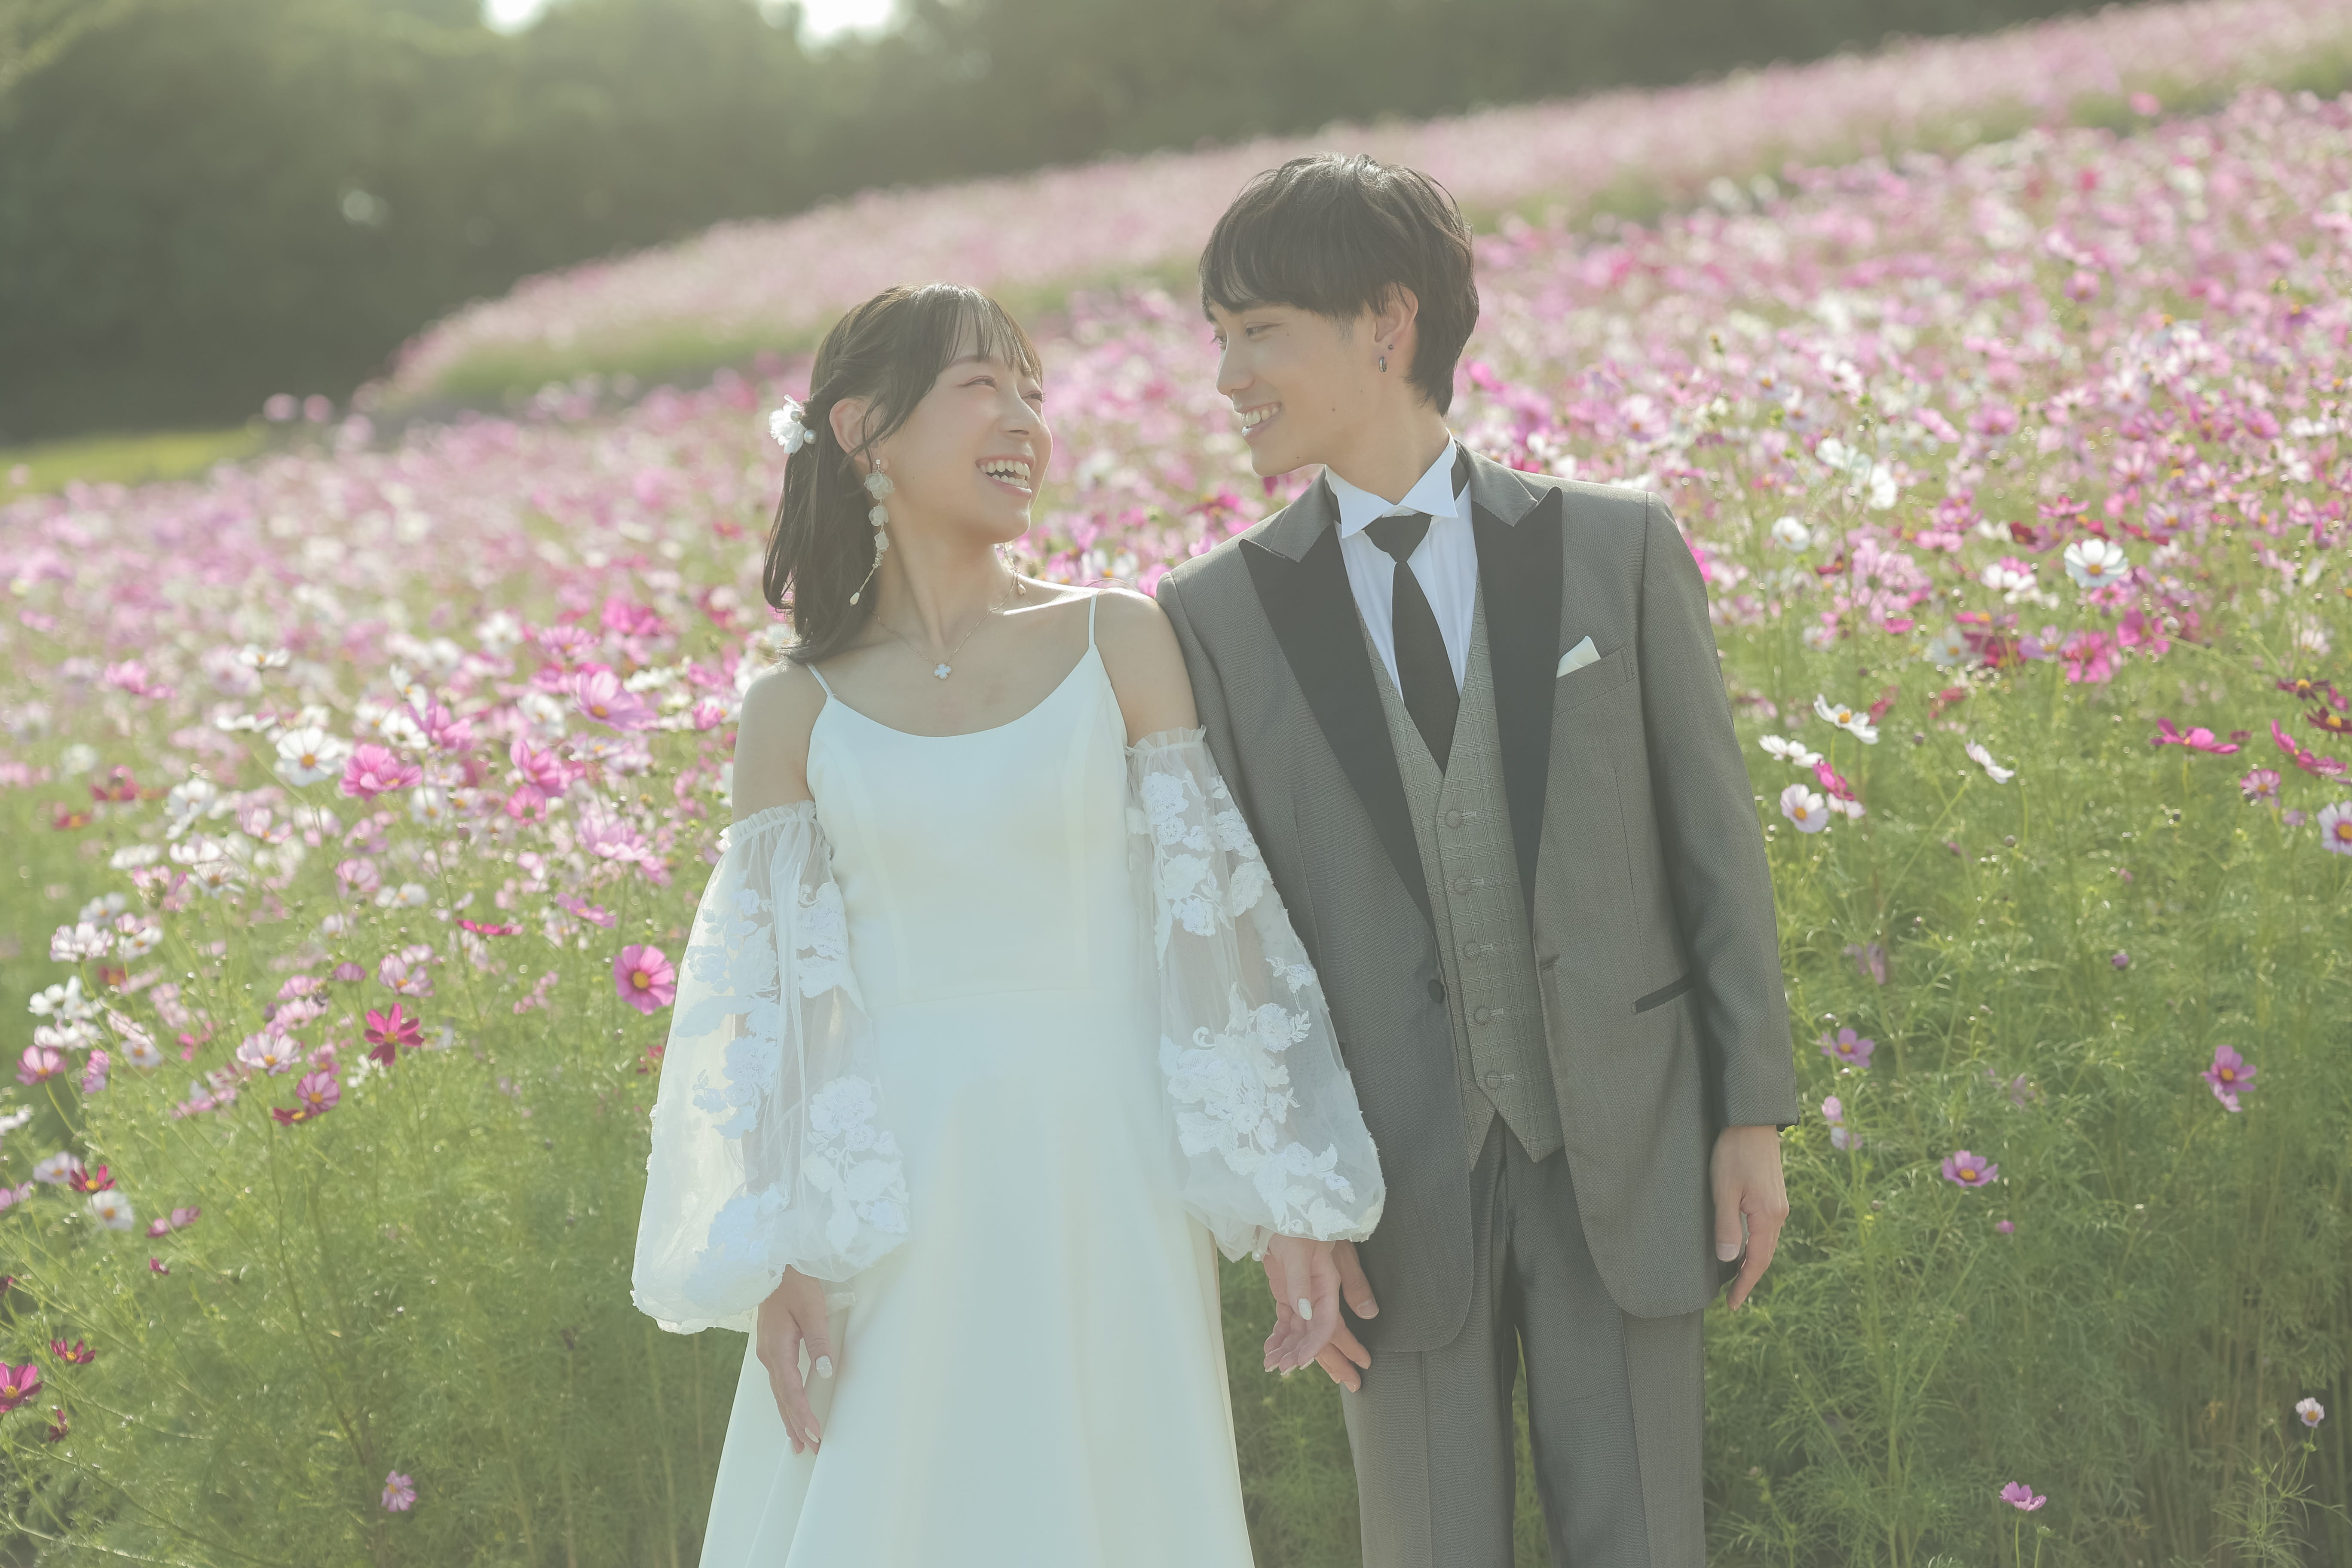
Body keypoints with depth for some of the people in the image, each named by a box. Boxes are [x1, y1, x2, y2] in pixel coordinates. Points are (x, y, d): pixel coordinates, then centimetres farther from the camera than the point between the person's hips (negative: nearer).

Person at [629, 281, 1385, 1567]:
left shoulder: (1119, 645, 2)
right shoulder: (796, 712, 4)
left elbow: (1215, 919, 1)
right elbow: (770, 992, 4)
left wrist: (1287, 1199, -3)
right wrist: (781, 1264, -1)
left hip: (1103, 1205, 0)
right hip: (894, 1217, 0)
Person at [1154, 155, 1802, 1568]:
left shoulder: (1619, 550, 0)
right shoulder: (1220, 618, 1)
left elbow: (1715, 841, 2)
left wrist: (1758, 1117, 0)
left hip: (1624, 1154, 0)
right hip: (1397, 1177, 1)